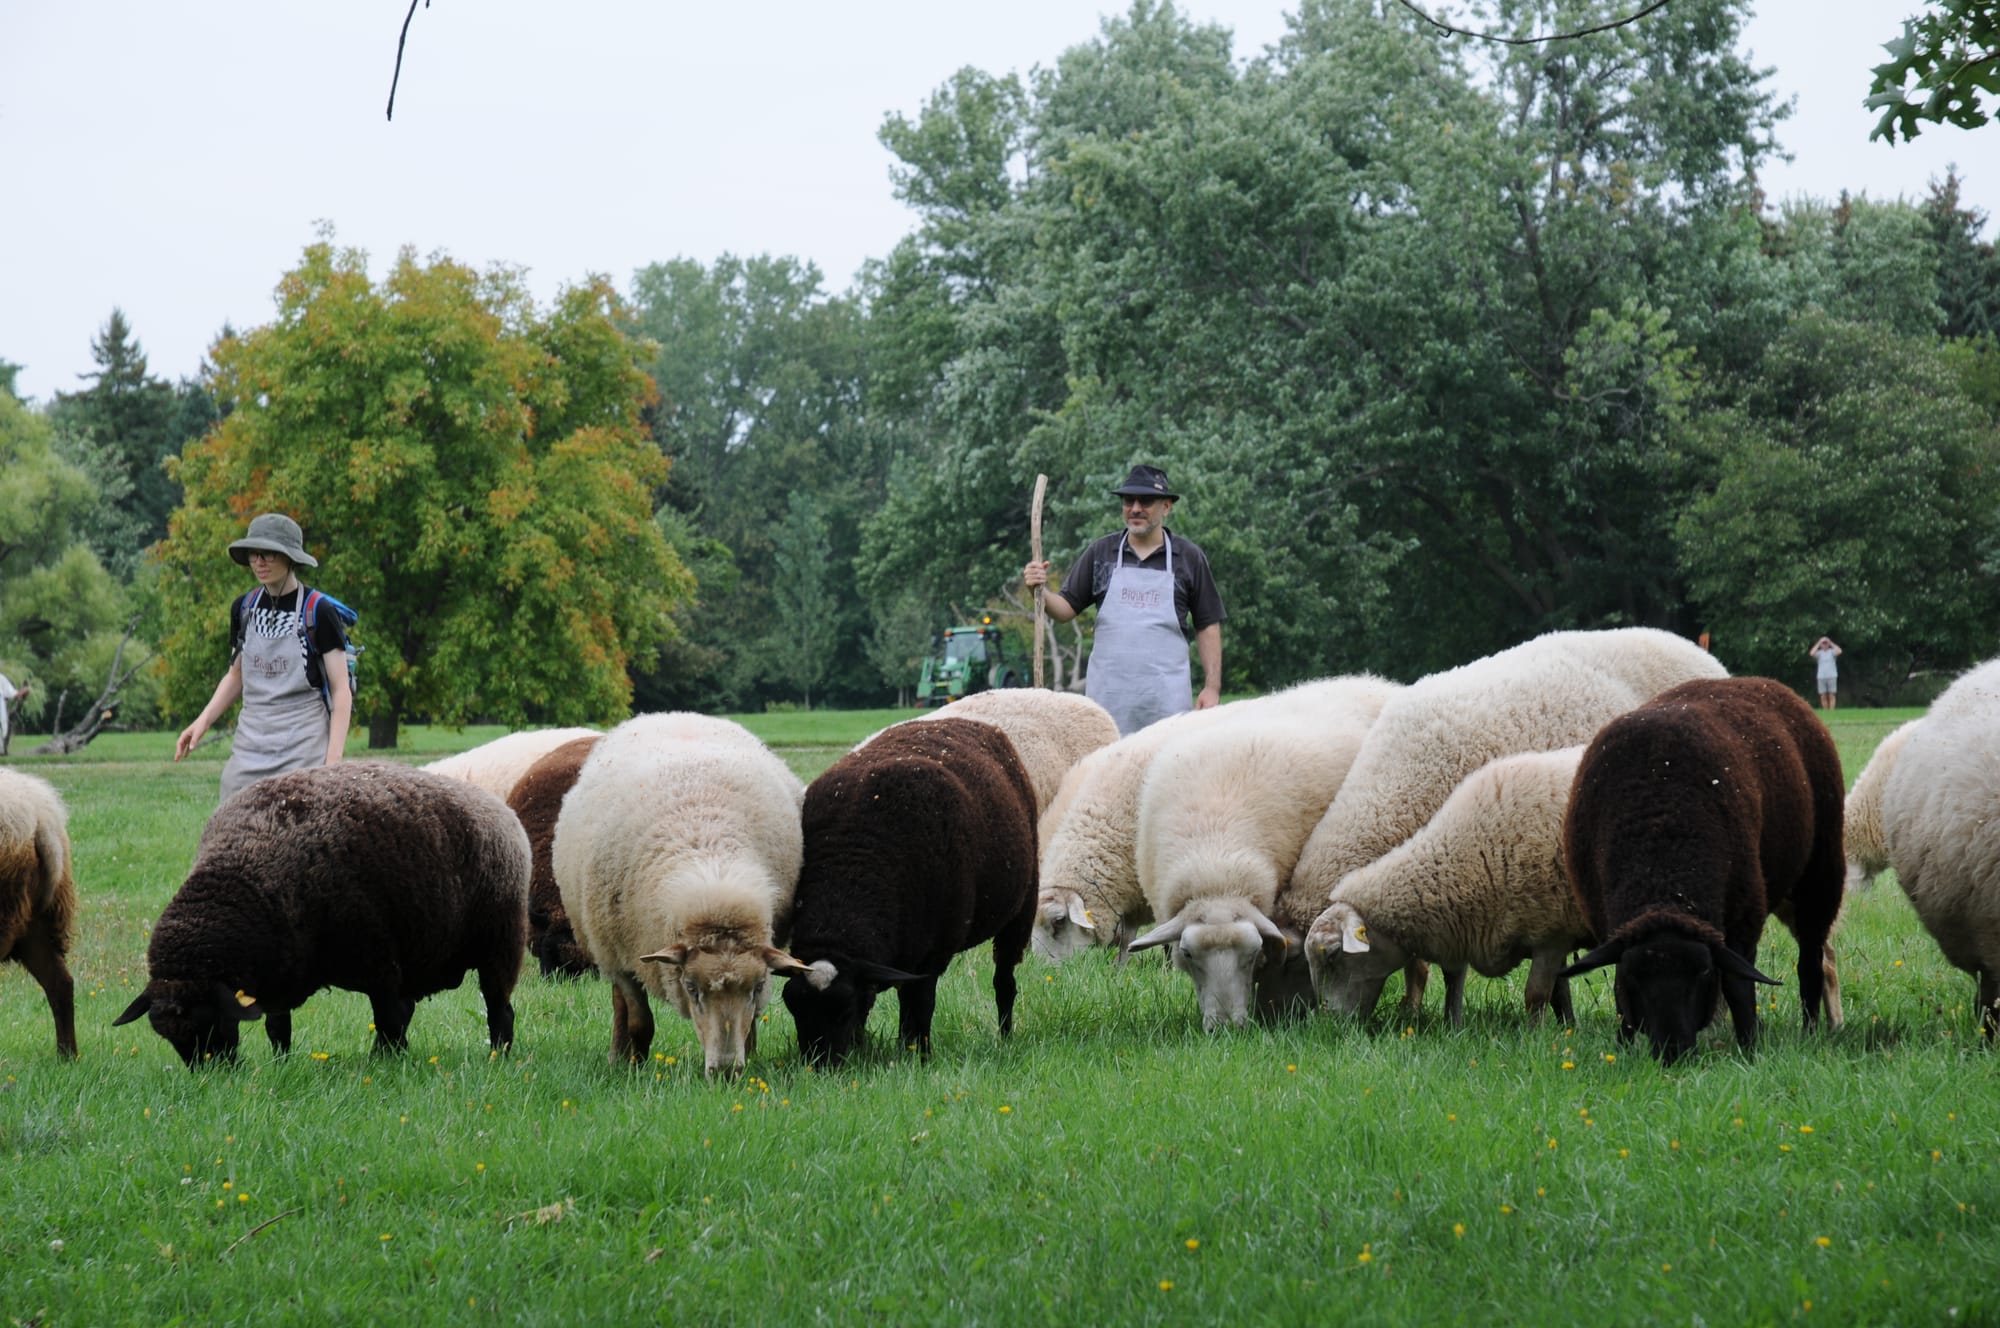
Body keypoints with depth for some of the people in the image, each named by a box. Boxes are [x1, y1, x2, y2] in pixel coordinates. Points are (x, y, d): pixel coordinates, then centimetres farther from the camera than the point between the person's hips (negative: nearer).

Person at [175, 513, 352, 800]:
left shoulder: (317, 612, -6)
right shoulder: (244, 607, 9)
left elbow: (341, 691, -6)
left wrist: (333, 763, -14)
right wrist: (203, 720, 7)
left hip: (303, 747, -5)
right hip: (251, 742, 5)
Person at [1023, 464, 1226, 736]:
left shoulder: (1189, 557, 6)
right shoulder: (1100, 553, 9)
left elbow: (1208, 626, 7)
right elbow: (1065, 609, 9)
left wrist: (1212, 687, 0)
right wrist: (1039, 591, -13)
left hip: (1166, 694, -1)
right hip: (1107, 694, 1)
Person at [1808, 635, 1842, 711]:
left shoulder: (1832, 651, 5)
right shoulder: (1819, 653, 8)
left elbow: (1839, 651, -15)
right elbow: (1812, 653, -11)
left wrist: (1831, 643, -7)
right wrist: (1818, 643, -6)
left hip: (1832, 676, -1)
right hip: (1821, 676, 1)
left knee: (1831, 695, -4)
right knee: (1823, 696, 1)